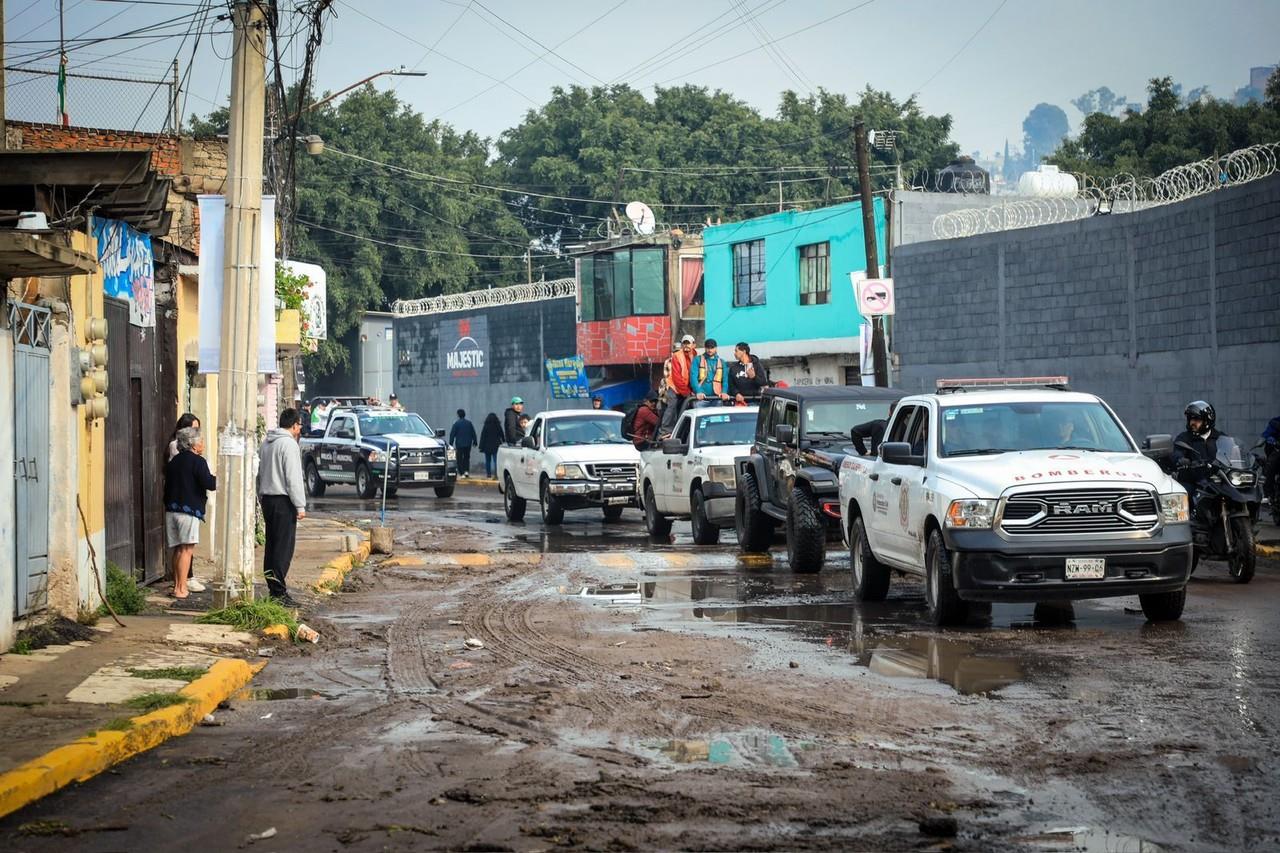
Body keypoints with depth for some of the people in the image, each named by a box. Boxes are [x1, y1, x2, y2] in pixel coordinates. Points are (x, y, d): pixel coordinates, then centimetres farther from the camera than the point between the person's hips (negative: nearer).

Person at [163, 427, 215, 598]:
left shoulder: (173, 461, 15)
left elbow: (168, 485, 18)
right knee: (187, 549, -6)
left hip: (171, 510, 8)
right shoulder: (197, 461, -8)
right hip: (189, 510, -8)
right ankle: (181, 588, -11)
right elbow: (209, 484, -19)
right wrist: (215, 479, 1)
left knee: (178, 550, 13)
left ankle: (177, 585, 16)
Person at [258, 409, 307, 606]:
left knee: (271, 545, 13)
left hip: (267, 499, 9)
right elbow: (293, 478, -16)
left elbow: (259, 473, 19)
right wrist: (300, 505, -13)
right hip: (283, 500, -9)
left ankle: (273, 588, 16)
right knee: (284, 547, -8)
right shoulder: (289, 444, -13)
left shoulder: (266, 443, 14)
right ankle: (278, 591, -12)